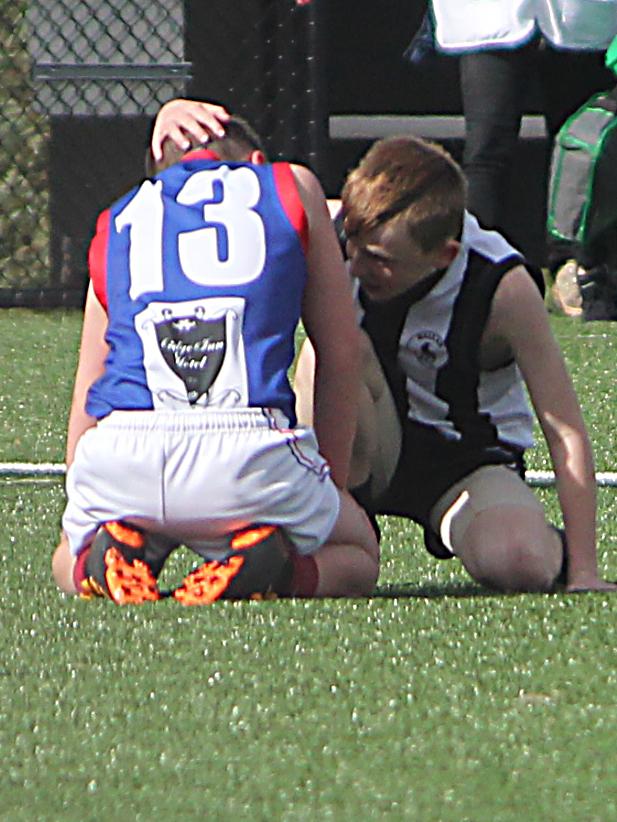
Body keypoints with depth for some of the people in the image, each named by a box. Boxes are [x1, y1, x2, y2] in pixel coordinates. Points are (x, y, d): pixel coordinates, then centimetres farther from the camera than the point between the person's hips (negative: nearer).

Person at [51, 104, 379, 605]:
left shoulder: (117, 220, 28)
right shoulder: (293, 186, 22)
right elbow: (341, 353, 20)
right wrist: (331, 486, 29)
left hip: (117, 454, 2)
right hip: (250, 450, -2)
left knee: (70, 562, 34)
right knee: (357, 558, 25)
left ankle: (111, 562, -2)